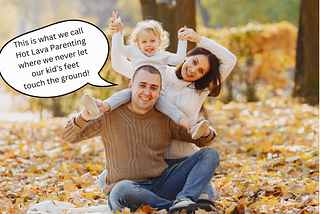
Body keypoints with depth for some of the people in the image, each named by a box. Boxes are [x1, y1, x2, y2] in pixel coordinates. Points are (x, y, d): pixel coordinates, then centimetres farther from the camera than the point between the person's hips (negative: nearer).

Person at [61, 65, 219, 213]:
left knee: (210, 154, -9)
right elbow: (68, 137, 2)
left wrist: (205, 132, -10)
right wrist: (83, 117, -20)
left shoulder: (166, 119, 8)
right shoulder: (110, 115, 1)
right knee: (123, 188, -42)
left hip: (161, 185, 4)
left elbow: (202, 141, 16)